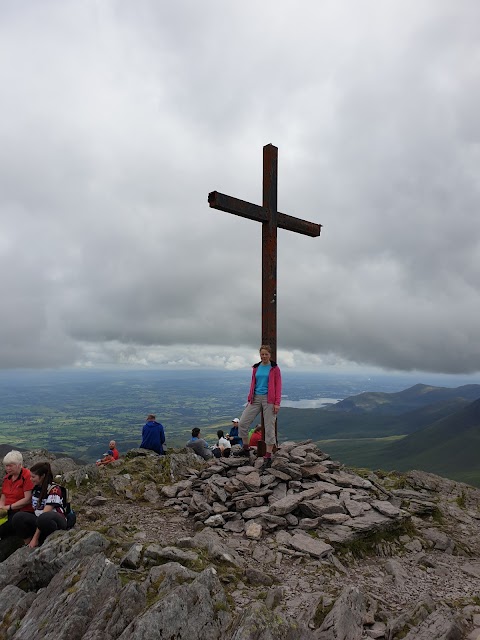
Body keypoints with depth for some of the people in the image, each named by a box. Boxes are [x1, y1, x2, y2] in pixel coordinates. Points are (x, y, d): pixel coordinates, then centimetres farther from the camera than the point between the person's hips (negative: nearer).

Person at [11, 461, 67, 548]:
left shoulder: (54, 489, -16)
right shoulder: (35, 488, 7)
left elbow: (45, 513, -20)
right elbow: (36, 510, 7)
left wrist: (35, 538, -21)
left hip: (57, 521, -6)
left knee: (44, 518, -39)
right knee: (18, 517, -19)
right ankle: (28, 545, -13)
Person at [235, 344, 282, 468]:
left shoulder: (275, 368, -2)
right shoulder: (256, 368, 10)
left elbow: (278, 386, -5)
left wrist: (277, 403, -12)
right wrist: (249, 399, 11)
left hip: (269, 400, -4)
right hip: (255, 398, 5)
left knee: (269, 428, -1)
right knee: (242, 423, 0)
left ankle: (268, 457, 9)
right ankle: (246, 449, 19)